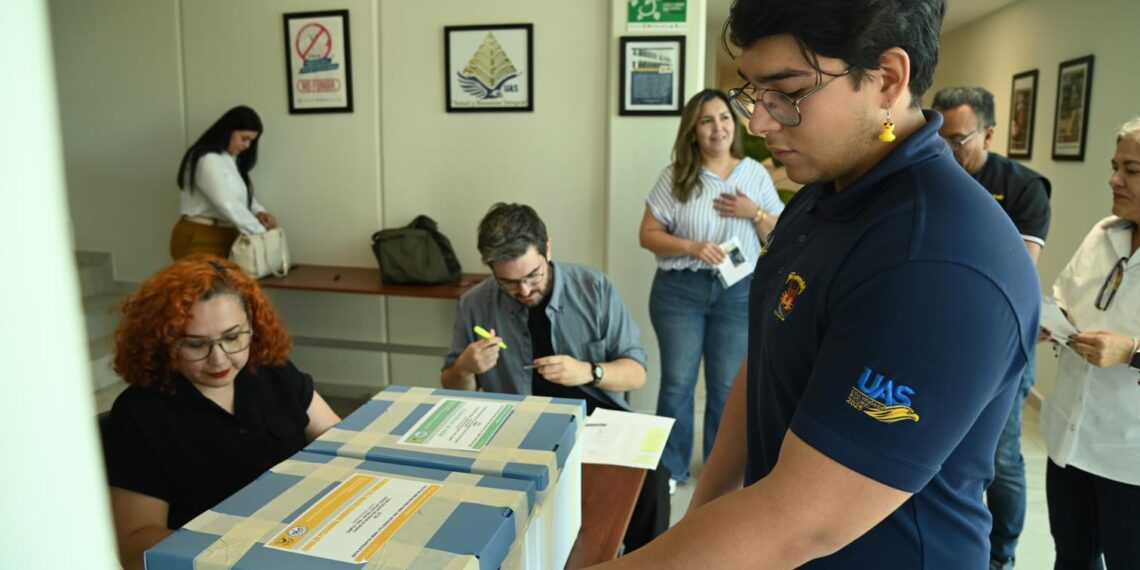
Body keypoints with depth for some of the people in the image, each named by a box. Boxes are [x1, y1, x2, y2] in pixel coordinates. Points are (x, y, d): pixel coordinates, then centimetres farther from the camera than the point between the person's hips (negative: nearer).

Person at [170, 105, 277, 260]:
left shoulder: (231, 159, 15)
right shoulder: (207, 160, -17)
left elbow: (243, 196, 18)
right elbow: (226, 204, -25)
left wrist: (259, 211, -4)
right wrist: (260, 231, -21)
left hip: (223, 238, 9)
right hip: (199, 240, -9)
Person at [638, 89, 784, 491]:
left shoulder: (755, 174, 4)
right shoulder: (675, 177, -3)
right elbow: (648, 235, -4)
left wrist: (754, 212, -12)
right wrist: (691, 248, -19)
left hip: (739, 293, 2)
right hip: (679, 290, -1)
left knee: (728, 385, 10)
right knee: (677, 382, 7)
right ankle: (670, 467, 24)